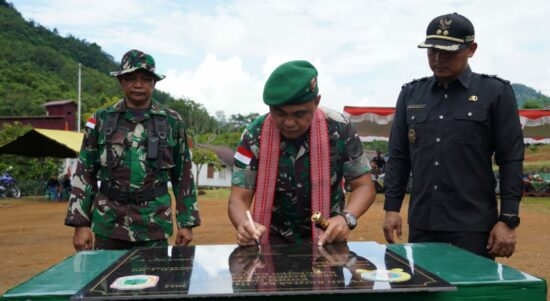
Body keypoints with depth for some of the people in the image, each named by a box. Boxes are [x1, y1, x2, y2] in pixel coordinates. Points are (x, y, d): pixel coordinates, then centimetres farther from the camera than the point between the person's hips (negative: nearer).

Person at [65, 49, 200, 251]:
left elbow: (183, 175, 5)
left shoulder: (172, 122, 3)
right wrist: (81, 223, -1)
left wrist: (186, 222, 2)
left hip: (154, 226, 0)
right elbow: (84, 173, 4)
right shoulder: (101, 120, 4)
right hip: (109, 225, 1)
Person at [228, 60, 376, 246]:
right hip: (275, 238, 0)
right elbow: (238, 199, -12)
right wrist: (244, 224, -34)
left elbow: (363, 186, -4)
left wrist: (346, 218, -24)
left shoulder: (339, 129, -13)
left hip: (326, 237, 0)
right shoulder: (254, 135, -13)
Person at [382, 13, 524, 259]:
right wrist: (392, 207, 5)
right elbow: (398, 157, 10)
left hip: (472, 229, -3)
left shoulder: (496, 93, -1)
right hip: (421, 226, 3)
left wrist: (508, 220, -7)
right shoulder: (411, 94, 9)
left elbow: (511, 160, -3)